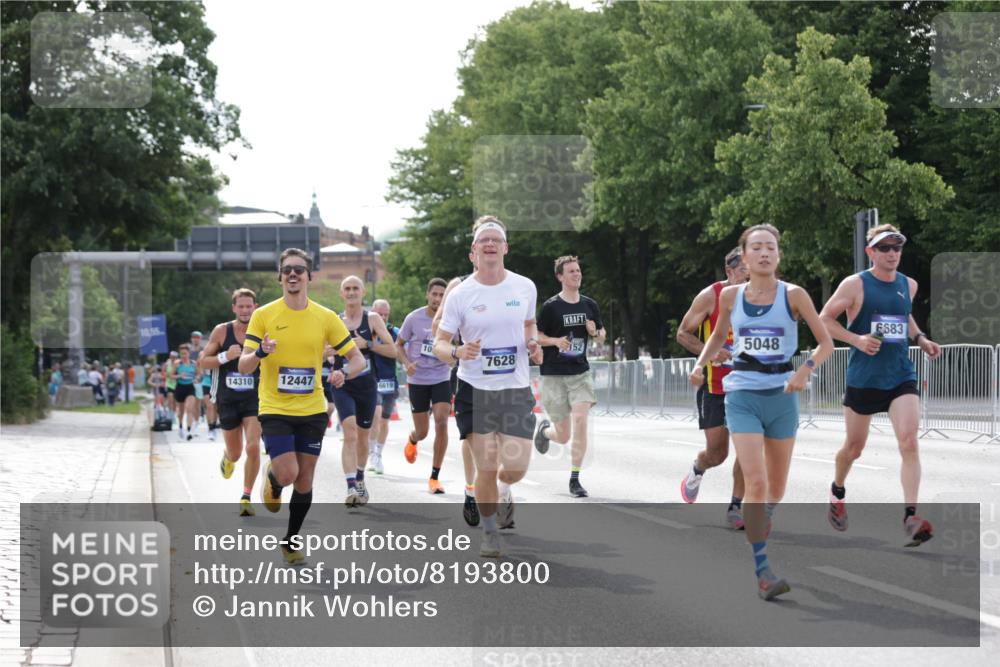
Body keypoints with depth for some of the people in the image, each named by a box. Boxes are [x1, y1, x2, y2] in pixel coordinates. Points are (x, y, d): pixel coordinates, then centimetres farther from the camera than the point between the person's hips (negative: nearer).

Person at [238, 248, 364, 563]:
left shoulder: (326, 317, 0)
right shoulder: (263, 315, -4)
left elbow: (357, 359, 5)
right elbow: (243, 366, -6)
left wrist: (344, 372, -18)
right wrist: (260, 352, -28)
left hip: (312, 410, 2)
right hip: (275, 409, -2)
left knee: (304, 480, 5)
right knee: (288, 473, -16)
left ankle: (291, 542, 24)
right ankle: (272, 481, 21)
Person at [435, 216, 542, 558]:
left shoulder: (525, 287, 1)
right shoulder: (460, 294, -6)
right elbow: (439, 343, -2)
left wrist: (534, 344, -3)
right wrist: (457, 351, -24)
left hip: (516, 388, 2)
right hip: (475, 389, -2)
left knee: (515, 468, -5)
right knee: (486, 468, -1)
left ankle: (502, 491, 33)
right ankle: (490, 532, 21)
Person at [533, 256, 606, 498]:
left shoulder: (589, 305, 6)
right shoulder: (551, 306, -6)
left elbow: (601, 337, 16)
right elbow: (536, 336, -1)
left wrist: (595, 332, -7)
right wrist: (556, 341, -20)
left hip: (580, 373, 3)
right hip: (554, 375, -2)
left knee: (580, 421, -18)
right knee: (563, 436, 2)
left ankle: (575, 479, -8)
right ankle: (545, 429, 41)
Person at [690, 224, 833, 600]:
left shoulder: (793, 295, -4)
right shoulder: (730, 296, 2)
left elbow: (826, 342, -2)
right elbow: (719, 335, 20)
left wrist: (806, 370, -19)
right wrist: (701, 364, 2)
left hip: (781, 396, 1)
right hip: (742, 396, -1)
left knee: (776, 489, 12)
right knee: (756, 482, -16)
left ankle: (757, 531, 42)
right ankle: (762, 572, -14)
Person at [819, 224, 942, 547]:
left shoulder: (909, 285, 7)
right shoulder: (855, 285, -8)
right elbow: (824, 319, -3)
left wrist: (920, 339, 9)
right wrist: (856, 340, -17)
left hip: (902, 377, 3)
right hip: (863, 378, -3)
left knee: (909, 442, -16)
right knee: (854, 446, 12)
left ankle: (910, 517, -20)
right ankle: (837, 492, 43)